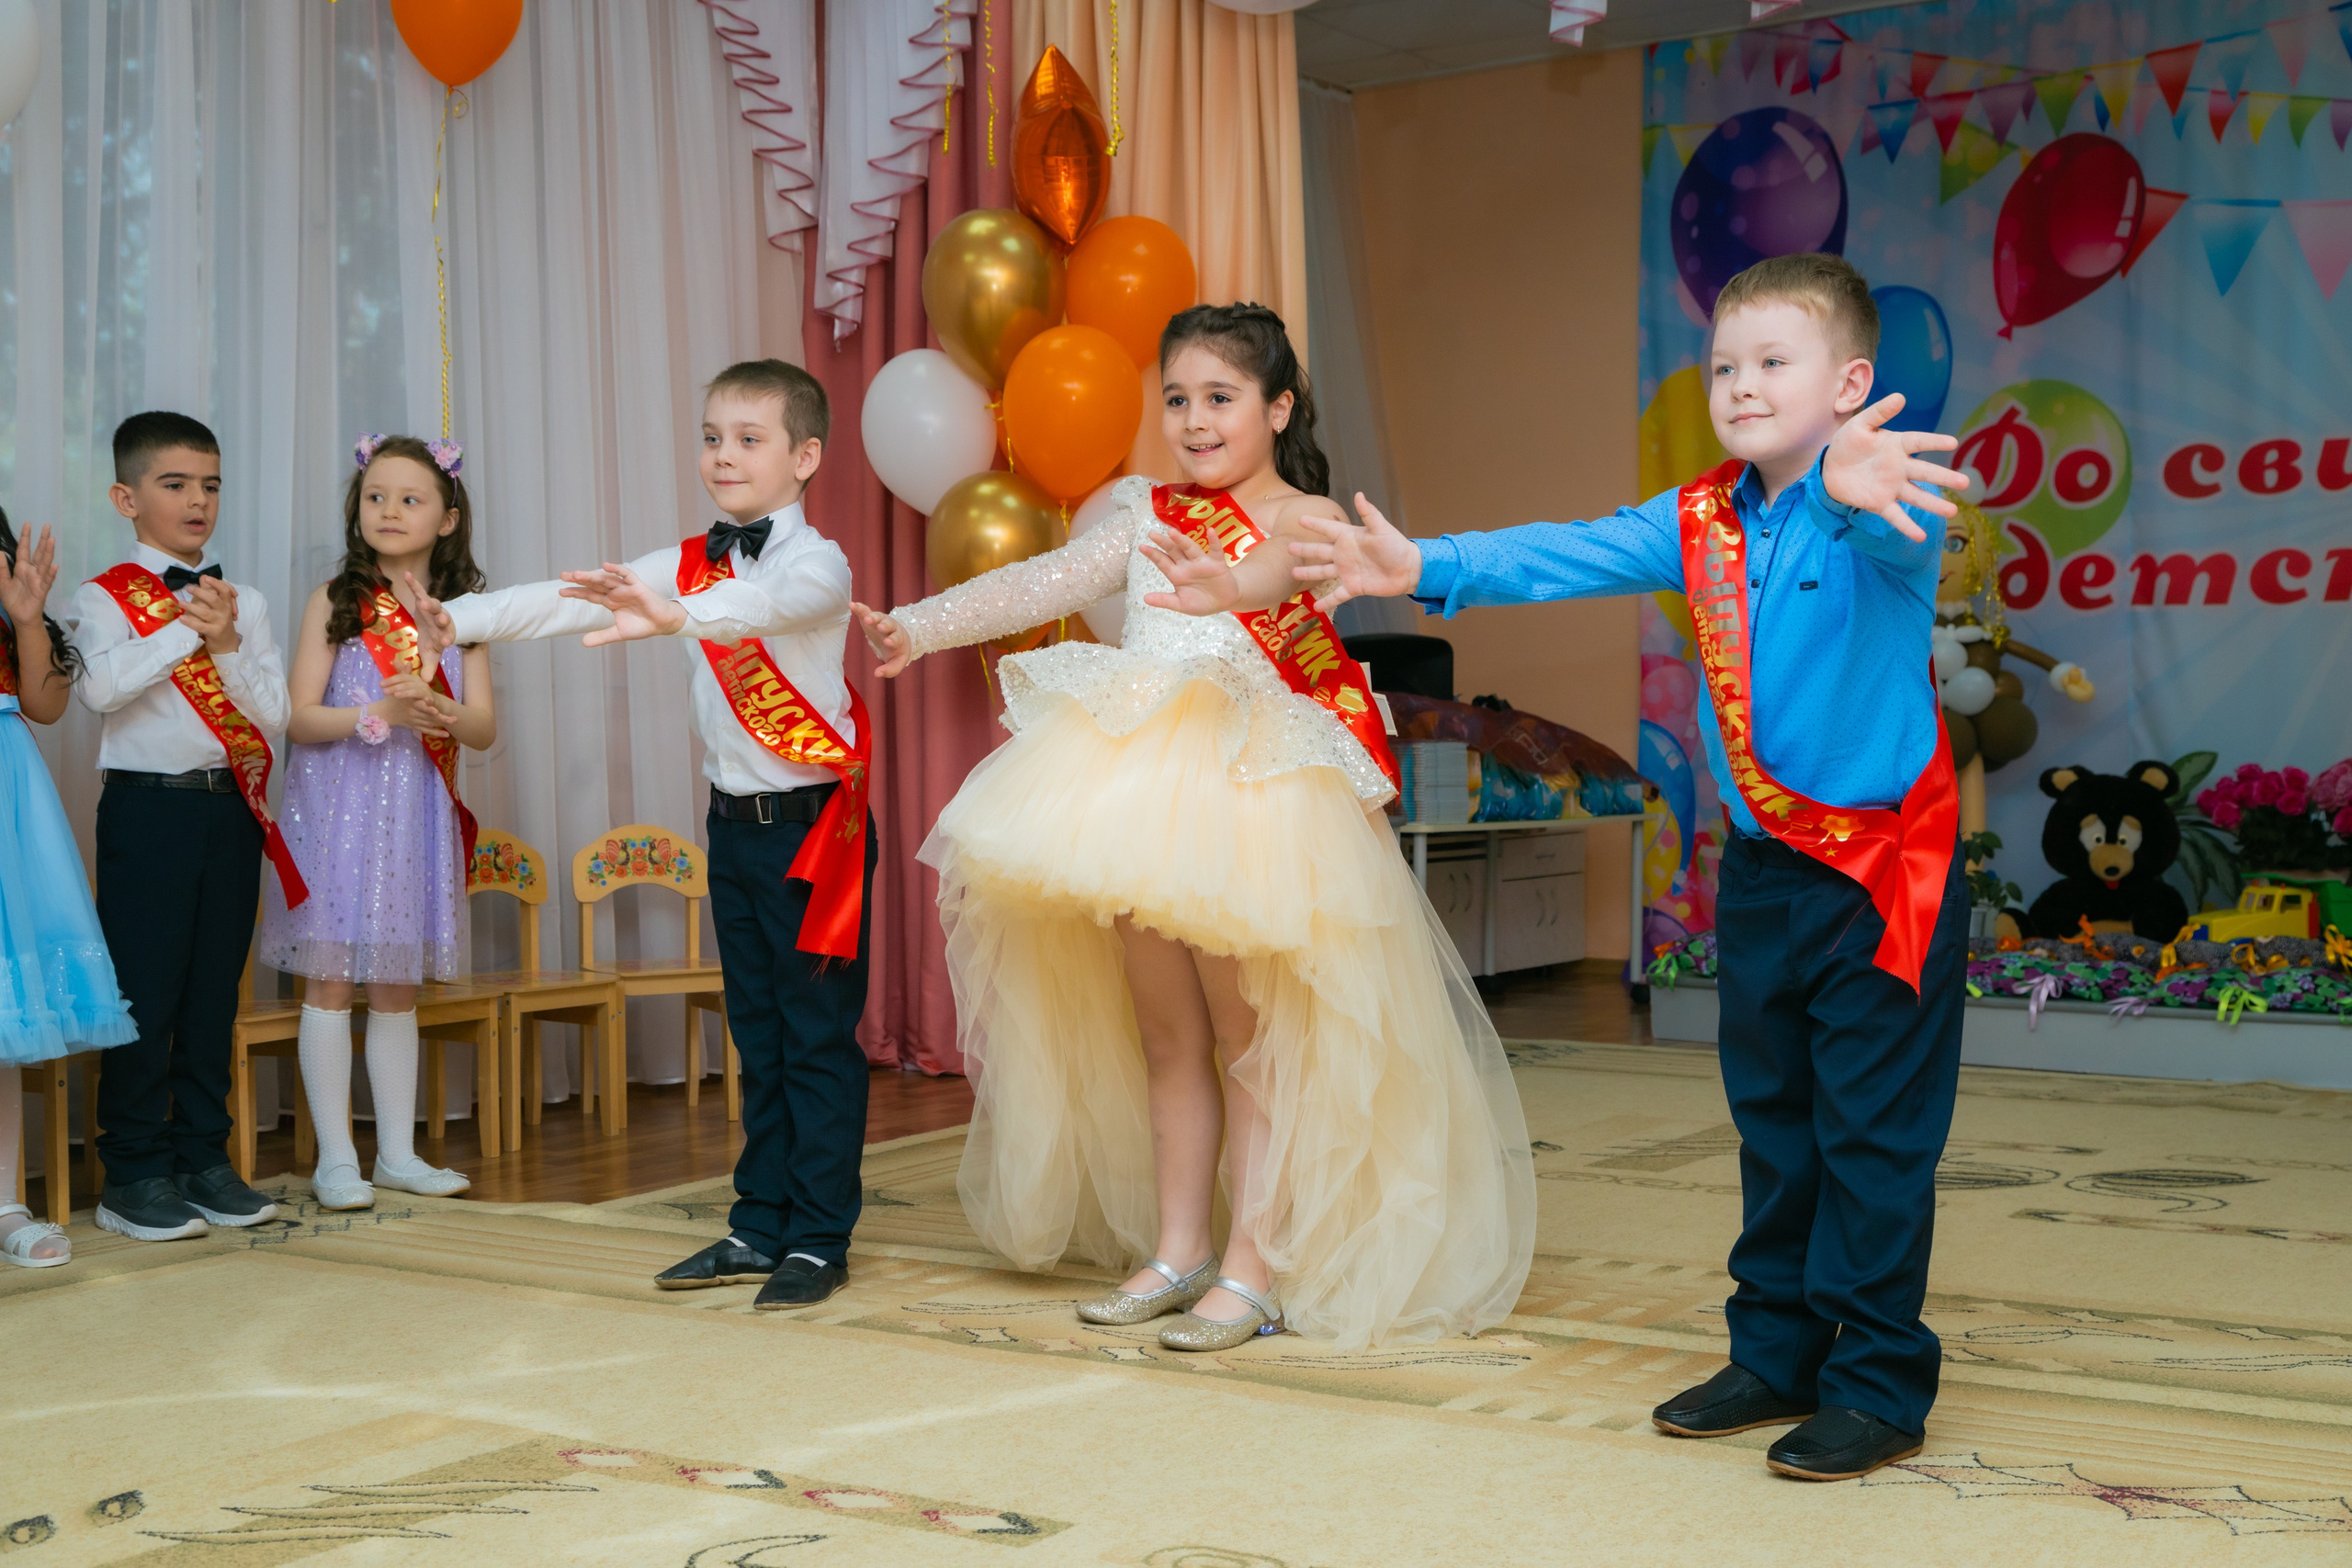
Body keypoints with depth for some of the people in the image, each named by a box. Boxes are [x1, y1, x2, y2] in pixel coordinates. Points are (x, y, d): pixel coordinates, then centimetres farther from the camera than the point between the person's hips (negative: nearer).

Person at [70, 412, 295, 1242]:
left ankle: (204, 1158, 19)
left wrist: (224, 642, -12)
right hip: (147, 806, -4)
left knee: (215, 991, 10)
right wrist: (187, 627, -16)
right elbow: (101, 687, -21)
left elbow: (274, 715, 2)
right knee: (145, 994, -2)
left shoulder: (245, 602, 11)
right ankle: (134, 1175, 8)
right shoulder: (105, 596, -2)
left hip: (230, 807, 5)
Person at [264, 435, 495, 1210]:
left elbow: (484, 727, 0)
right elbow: (300, 717, -7)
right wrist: (381, 714, -21)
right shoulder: (335, 600, -1)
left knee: (397, 985, 10)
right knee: (330, 979, -1)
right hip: (338, 805, -3)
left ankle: (398, 1153, 18)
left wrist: (438, 712, -21)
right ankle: (335, 1159, 7)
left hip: (418, 811, 3)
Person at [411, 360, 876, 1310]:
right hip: (734, 827, 7)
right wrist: (463, 619, -5)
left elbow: (772, 600, -34)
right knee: (757, 1037, 14)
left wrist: (676, 615, -51)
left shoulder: (816, 561, -11)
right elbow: (574, 600, 6)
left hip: (812, 823, -7)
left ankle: (819, 1241, 7)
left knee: (818, 1037, -1)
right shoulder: (690, 566, 12)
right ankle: (759, 1227, 23)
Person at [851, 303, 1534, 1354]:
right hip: (1142, 790, 5)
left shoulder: (1310, 520, -2)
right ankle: (1178, 1249, 21)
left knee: (1248, 1031, 0)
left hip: (1251, 793, -5)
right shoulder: (1149, 513, 14)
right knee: (1166, 1032, 11)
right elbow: (1045, 584, 10)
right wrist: (921, 628, 1)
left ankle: (1254, 1268, 5)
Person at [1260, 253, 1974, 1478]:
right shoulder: (1698, 522, 4)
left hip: (1888, 869, -7)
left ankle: (1879, 1387, 11)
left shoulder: (1886, 513, -15)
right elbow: (1566, 557, 0)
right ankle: (1777, 1354, 29)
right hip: (1763, 864, 7)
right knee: (1773, 1123, 16)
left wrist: (1848, 485, -63)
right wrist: (1425, 568, -12)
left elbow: (1891, 535, -39)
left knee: (1874, 1136, -1)